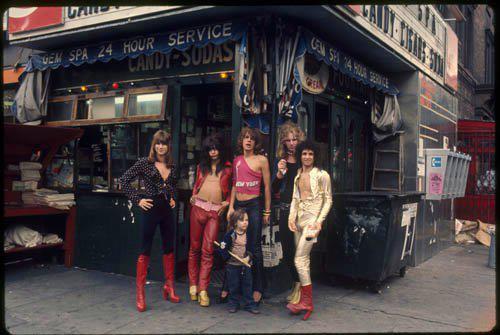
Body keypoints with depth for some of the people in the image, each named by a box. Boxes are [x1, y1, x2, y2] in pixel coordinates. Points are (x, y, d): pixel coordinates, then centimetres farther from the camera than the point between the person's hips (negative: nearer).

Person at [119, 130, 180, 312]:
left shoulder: (172, 166, 8)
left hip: (167, 210, 5)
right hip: (151, 209, -5)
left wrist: (173, 198, 10)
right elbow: (124, 179, -7)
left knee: (169, 249, 12)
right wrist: (137, 200, -10)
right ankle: (140, 292, 8)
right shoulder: (145, 163, -6)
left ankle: (169, 287, 26)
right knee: (145, 251, 0)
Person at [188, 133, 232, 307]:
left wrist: (227, 202, -5)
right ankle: (193, 285, 16)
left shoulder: (228, 167, 8)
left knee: (208, 251, -6)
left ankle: (203, 290, -2)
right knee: (194, 248, 5)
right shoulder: (202, 166, 18)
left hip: (215, 211, -3)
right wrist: (193, 196, 6)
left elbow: (232, 188, 9)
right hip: (198, 207, 3)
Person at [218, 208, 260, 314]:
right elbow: (223, 248, -8)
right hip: (232, 265, -2)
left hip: (246, 264, 2)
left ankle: (250, 304, 15)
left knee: (247, 285, 7)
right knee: (233, 286, 7)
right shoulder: (230, 235, -9)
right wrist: (228, 257, -19)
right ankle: (233, 304, 20)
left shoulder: (249, 234, 0)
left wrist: (248, 257, -10)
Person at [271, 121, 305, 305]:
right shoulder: (280, 160, 8)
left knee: (298, 250, -5)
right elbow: (274, 190, 6)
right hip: (285, 209, 5)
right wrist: (279, 173, -9)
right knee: (287, 250, 11)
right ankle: (296, 284, 29)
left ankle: (299, 285, 11)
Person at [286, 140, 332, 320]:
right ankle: (305, 300, 15)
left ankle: (306, 301, -2)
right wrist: (291, 216, 1)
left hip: (312, 219, -6)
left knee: (299, 259, -11)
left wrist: (319, 221, -13)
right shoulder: (298, 176, 14)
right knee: (304, 259, 9)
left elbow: (328, 200, -4)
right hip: (299, 219, 7)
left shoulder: (322, 175, -5)